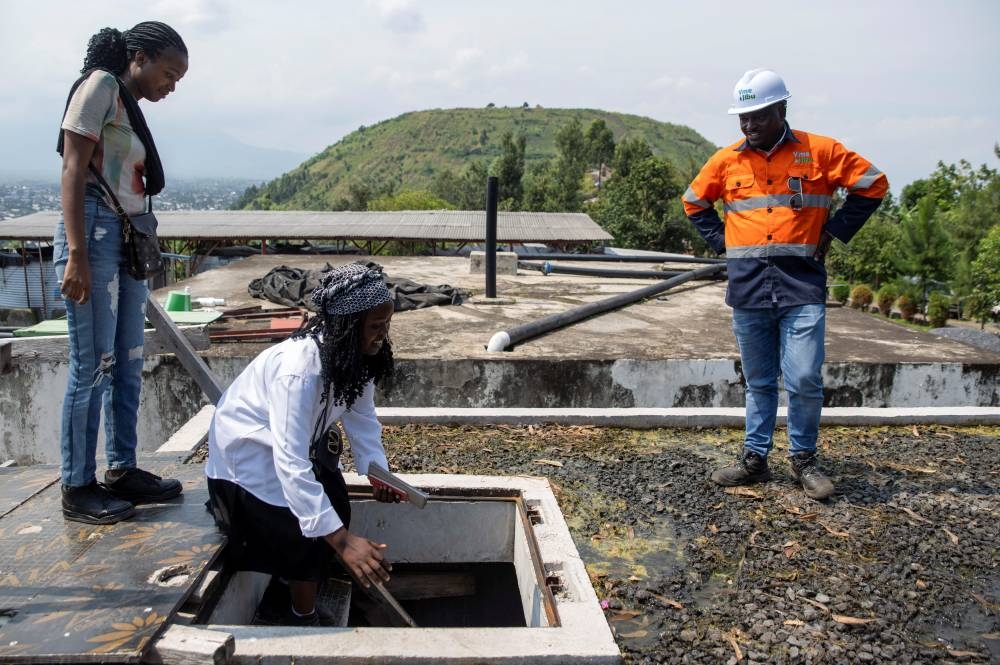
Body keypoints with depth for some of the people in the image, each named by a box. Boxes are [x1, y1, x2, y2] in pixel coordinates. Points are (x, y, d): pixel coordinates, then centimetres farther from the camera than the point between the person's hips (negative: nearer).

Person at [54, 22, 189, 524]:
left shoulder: (129, 106, 19)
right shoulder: (100, 85, -5)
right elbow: (73, 170, -13)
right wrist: (76, 254, -20)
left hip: (129, 239, 9)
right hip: (95, 234, -9)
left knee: (127, 363, 11)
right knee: (92, 364, -5)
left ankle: (121, 471, 22)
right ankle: (77, 488, 5)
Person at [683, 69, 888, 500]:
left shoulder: (820, 152, 0)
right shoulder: (726, 160, 7)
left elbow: (873, 185, 8)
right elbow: (694, 202, 22)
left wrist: (832, 232, 1)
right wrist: (721, 241, 9)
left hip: (801, 285, -2)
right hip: (748, 287, 3)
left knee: (804, 380, -6)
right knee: (758, 382, 11)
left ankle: (804, 460, 14)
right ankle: (755, 459, 21)